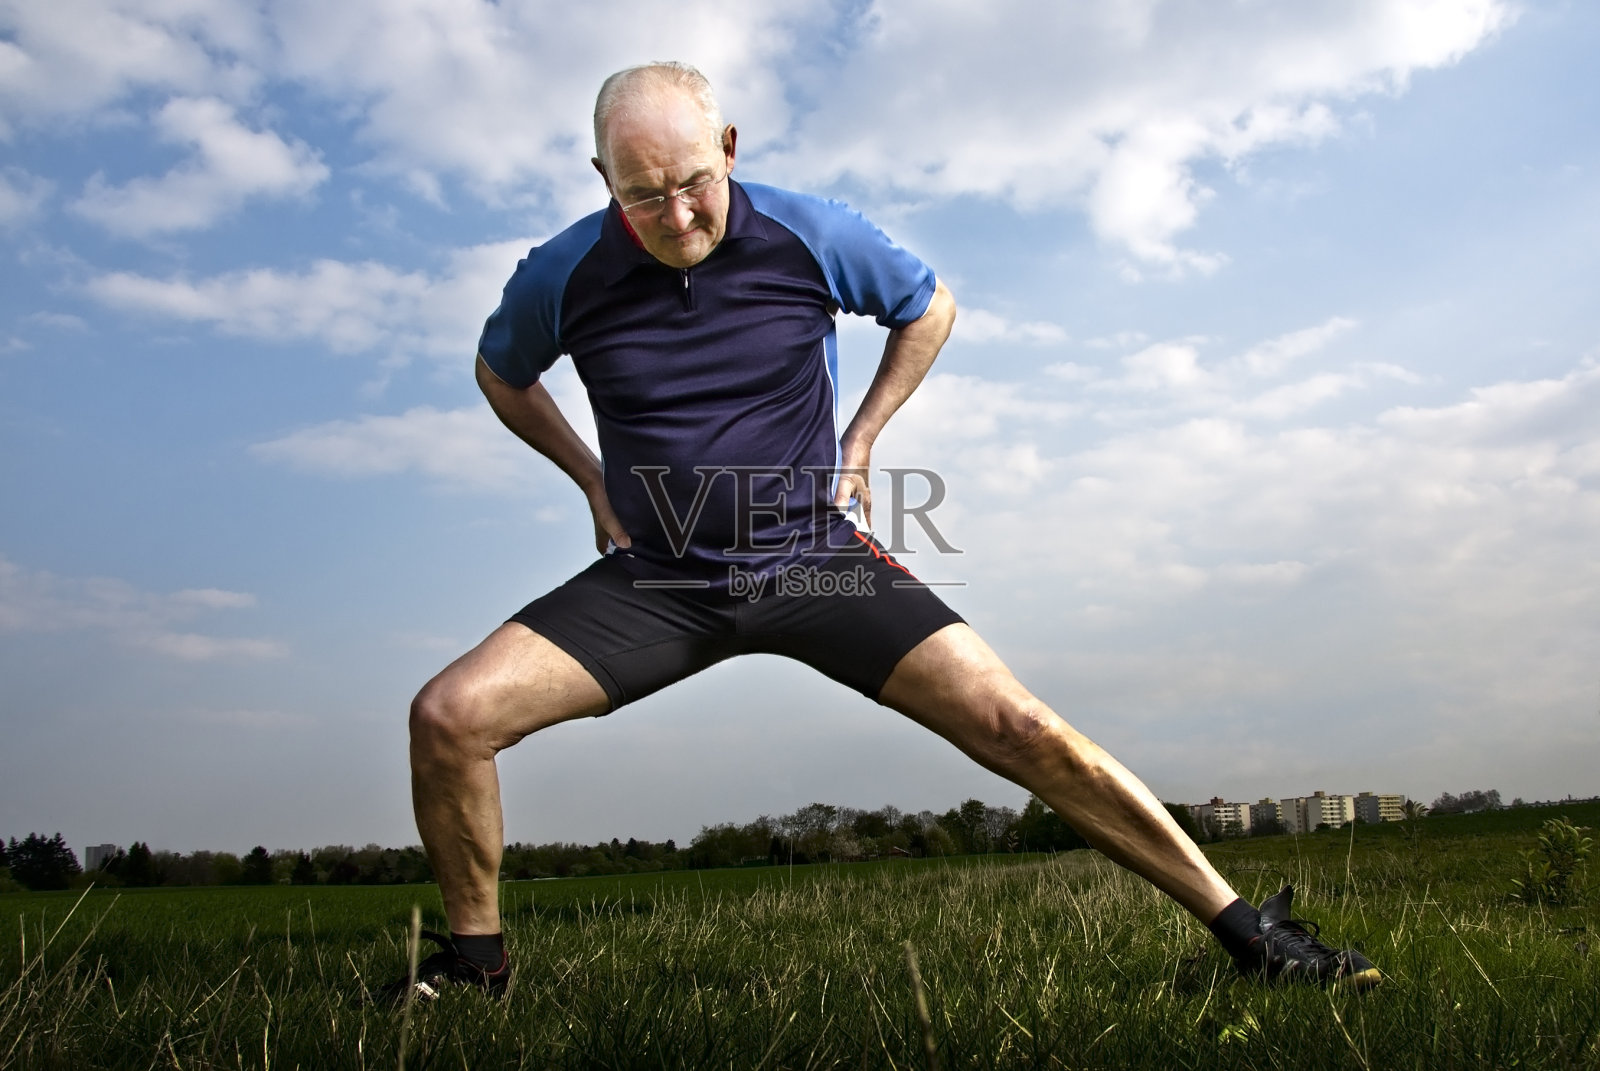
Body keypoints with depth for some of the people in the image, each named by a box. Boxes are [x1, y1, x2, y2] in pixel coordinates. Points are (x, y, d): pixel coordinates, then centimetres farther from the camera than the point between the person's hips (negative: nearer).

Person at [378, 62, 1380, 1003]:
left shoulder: (812, 236, -10)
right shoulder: (561, 277, -7)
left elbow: (930, 305, 11)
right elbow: (501, 373, 16)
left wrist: (859, 443, 5)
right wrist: (595, 480, 8)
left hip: (812, 557, -1)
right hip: (655, 578, 2)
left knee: (1016, 724, -15)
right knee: (450, 716, -16)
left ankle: (1248, 930, 2)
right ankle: (475, 959, 11)